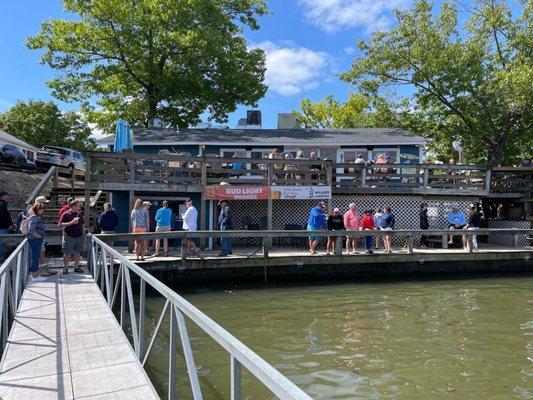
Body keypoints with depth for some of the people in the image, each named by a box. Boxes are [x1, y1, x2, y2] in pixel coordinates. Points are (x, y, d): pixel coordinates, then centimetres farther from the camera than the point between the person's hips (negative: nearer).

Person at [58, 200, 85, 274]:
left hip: (79, 236, 5)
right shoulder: (66, 214, -4)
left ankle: (76, 267, 16)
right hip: (69, 237, -5)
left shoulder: (79, 214, 13)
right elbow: (60, 224, -10)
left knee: (77, 252, 8)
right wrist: (71, 222, -17)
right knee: (67, 253, 0)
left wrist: (83, 233, 14)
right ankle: (66, 268, 10)